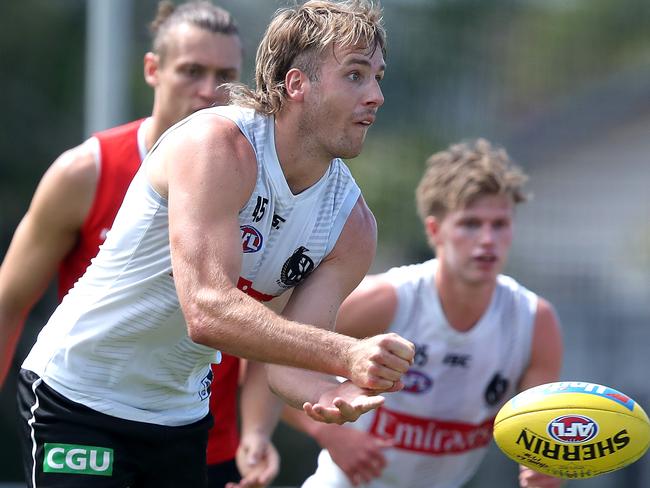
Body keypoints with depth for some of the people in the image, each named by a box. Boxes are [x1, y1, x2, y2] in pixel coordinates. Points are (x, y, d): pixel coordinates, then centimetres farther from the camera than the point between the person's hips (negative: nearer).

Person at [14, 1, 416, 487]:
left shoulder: (353, 225, -5)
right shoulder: (217, 144, -25)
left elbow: (289, 358, -10)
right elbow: (208, 312, -36)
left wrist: (335, 394, -33)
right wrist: (345, 354, -44)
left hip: (184, 415, 6)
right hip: (77, 395, -6)